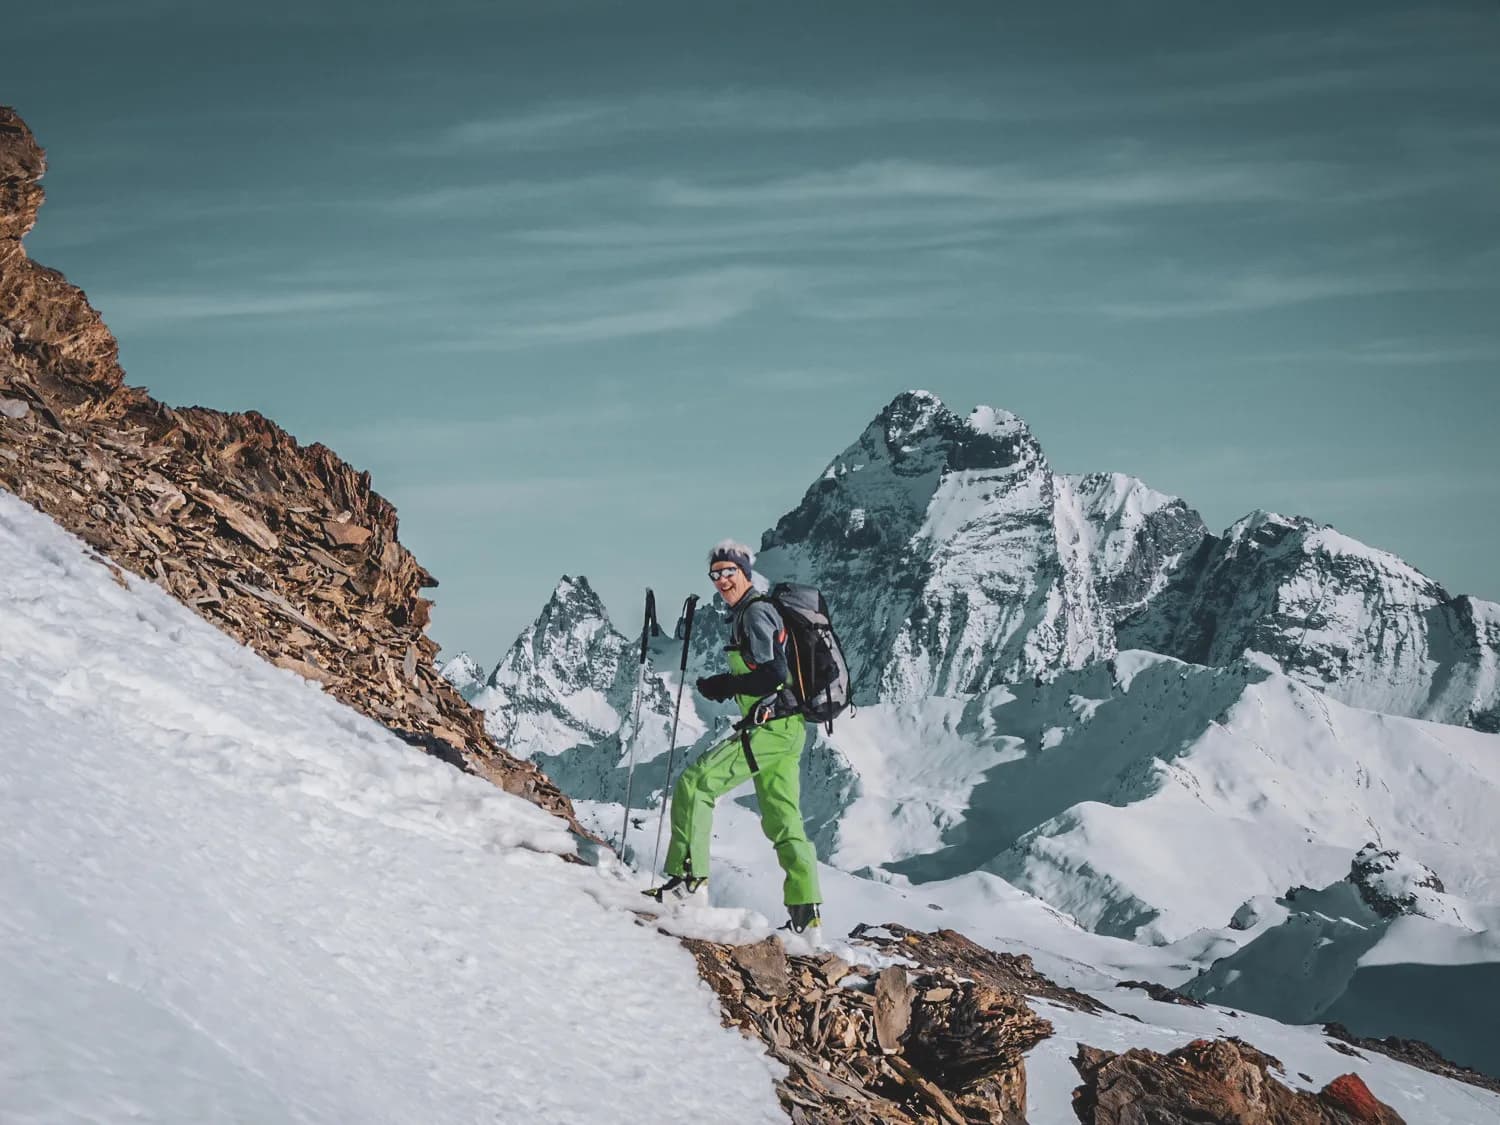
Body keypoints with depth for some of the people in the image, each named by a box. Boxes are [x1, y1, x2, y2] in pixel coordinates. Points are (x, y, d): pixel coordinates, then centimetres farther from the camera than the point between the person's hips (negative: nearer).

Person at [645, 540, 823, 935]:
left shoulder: (755, 613, -11)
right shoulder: (749, 613, 19)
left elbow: (773, 674, -20)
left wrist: (722, 687, -12)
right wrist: (726, 686, 10)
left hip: (770, 728, -10)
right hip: (787, 729, 10)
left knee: (695, 783, -12)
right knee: (782, 821, 12)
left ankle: (689, 876, -15)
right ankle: (805, 914, 13)